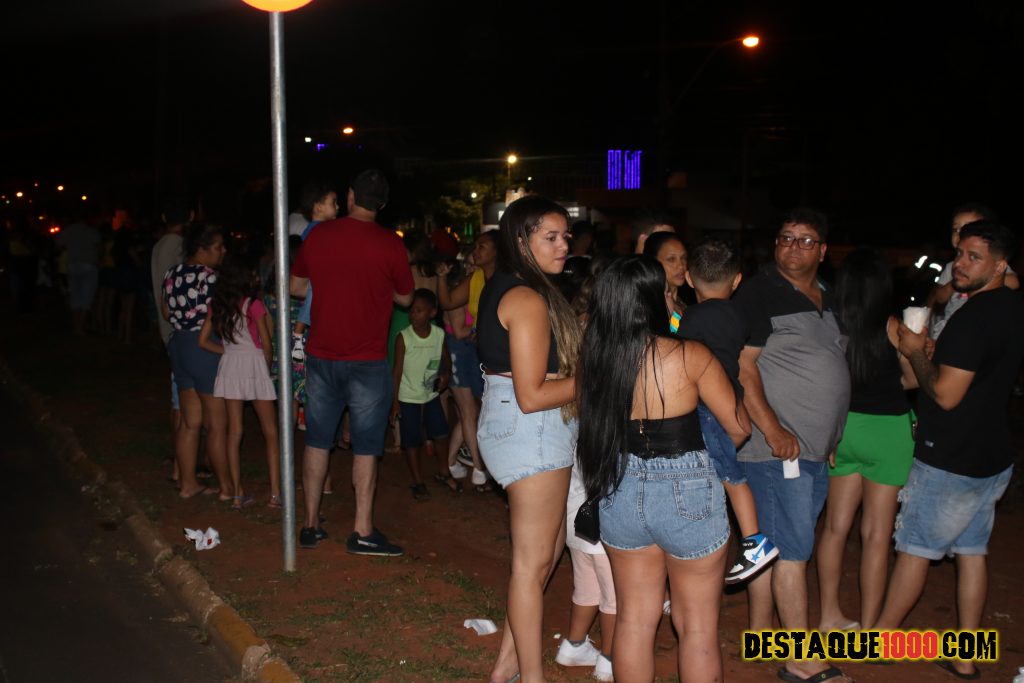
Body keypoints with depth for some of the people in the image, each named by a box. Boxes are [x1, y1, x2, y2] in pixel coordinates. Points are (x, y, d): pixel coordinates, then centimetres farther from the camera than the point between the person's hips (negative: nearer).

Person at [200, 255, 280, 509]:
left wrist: (227, 352, 11)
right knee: (270, 433, 4)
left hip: (229, 366, 4)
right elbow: (267, 344, -6)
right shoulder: (254, 304, -7)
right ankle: (275, 493, 0)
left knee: (234, 432, 7)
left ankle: (237, 494, 9)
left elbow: (203, 340, 6)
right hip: (254, 364, -4)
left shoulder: (217, 305, 6)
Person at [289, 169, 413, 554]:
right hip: (367, 360, -4)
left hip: (321, 354, 4)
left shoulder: (318, 235, 1)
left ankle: (311, 524, 19)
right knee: (366, 445, 4)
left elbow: (295, 287, 12)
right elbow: (405, 298, 2)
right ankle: (362, 531, 6)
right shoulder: (390, 244, -10)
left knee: (317, 440, 13)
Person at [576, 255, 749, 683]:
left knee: (633, 619, 17)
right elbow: (739, 426, -6)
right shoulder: (690, 356, -15)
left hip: (620, 493, 4)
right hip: (687, 495, -3)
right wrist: (710, 453, 13)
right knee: (697, 627, 12)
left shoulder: (596, 358, -8)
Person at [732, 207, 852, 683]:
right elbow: (743, 367, -15)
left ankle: (760, 635, 23)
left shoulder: (827, 299, 16)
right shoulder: (759, 293, -9)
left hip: (815, 448, 8)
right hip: (777, 446, -8)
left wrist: (831, 436, 20)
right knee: (793, 549, -5)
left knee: (770, 545, 14)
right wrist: (772, 429, -20)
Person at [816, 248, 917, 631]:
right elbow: (915, 378, -1)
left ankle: (830, 616, 26)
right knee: (876, 533, 5)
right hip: (888, 429, -3)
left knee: (836, 525, 15)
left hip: (843, 427, 3)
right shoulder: (890, 327, -14)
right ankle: (868, 629, 13)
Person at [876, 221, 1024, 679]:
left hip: (949, 461, -9)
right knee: (972, 550, 13)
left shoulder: (974, 317, -24)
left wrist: (915, 352, -10)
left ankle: (880, 638, 18)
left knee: (914, 549, 5)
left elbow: (946, 394, -24)